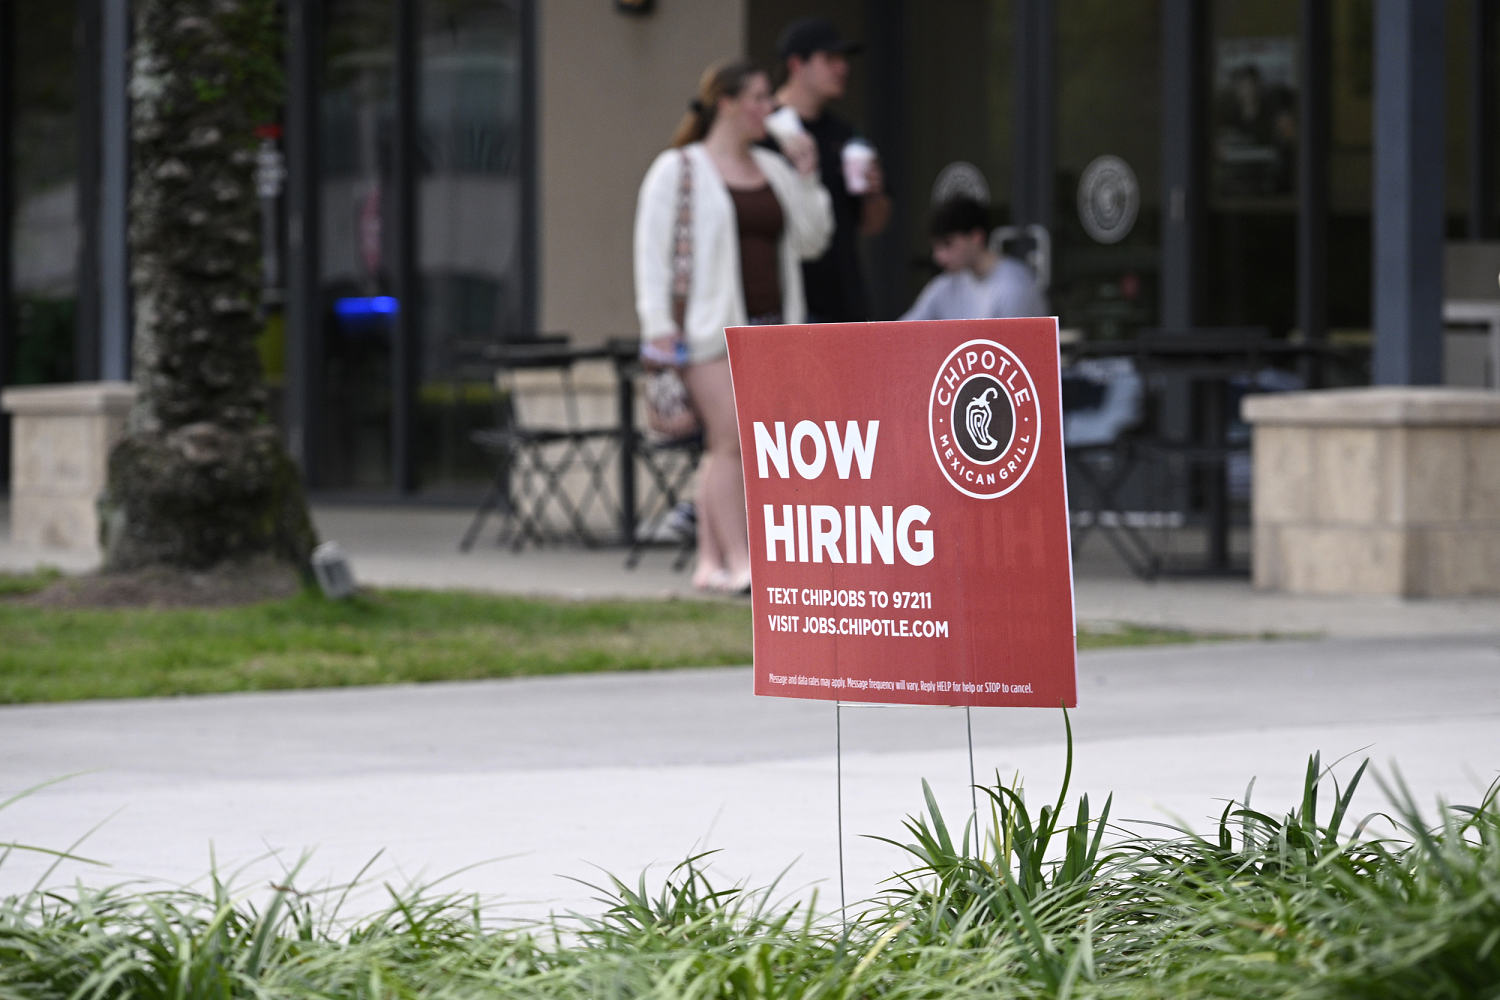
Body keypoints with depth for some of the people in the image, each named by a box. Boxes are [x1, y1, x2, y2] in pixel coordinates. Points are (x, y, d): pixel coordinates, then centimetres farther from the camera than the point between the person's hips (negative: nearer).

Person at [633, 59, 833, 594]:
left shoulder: (774, 170, 17)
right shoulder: (677, 170, -1)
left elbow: (810, 241, 16)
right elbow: (652, 249, -5)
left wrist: (806, 179, 4)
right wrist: (658, 325, -12)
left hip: (769, 324, 6)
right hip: (711, 326, -6)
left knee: (723, 446, 4)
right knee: (731, 439, -14)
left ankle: (711, 561, 8)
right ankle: (740, 561, -16)